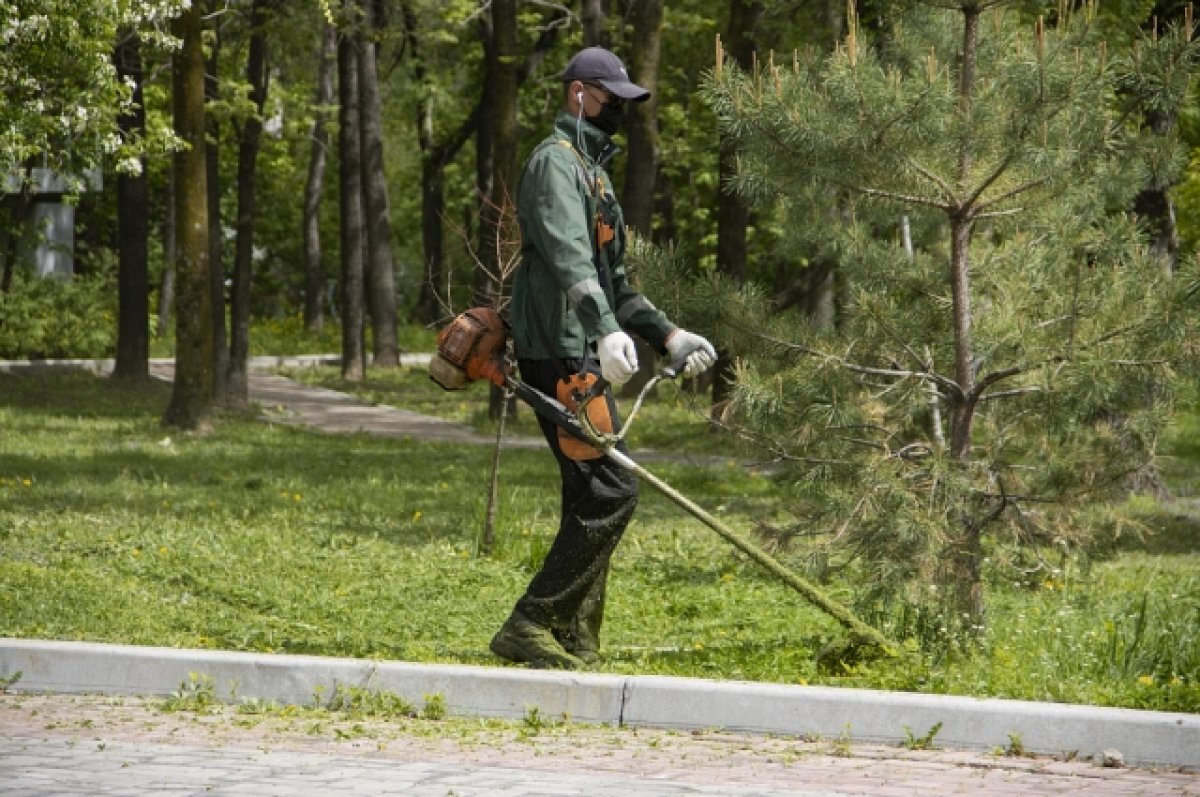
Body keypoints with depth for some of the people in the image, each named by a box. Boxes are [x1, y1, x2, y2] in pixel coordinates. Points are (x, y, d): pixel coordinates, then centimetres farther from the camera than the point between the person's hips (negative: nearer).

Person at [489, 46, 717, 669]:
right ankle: (530, 627, -15)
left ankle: (576, 644, 12)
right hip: (561, 354, -11)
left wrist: (668, 336, 24)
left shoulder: (592, 168, 26)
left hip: (583, 358, 11)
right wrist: (607, 331, -40)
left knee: (594, 498, 10)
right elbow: (568, 258, -26)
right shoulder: (556, 162, -8)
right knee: (610, 490, -15)